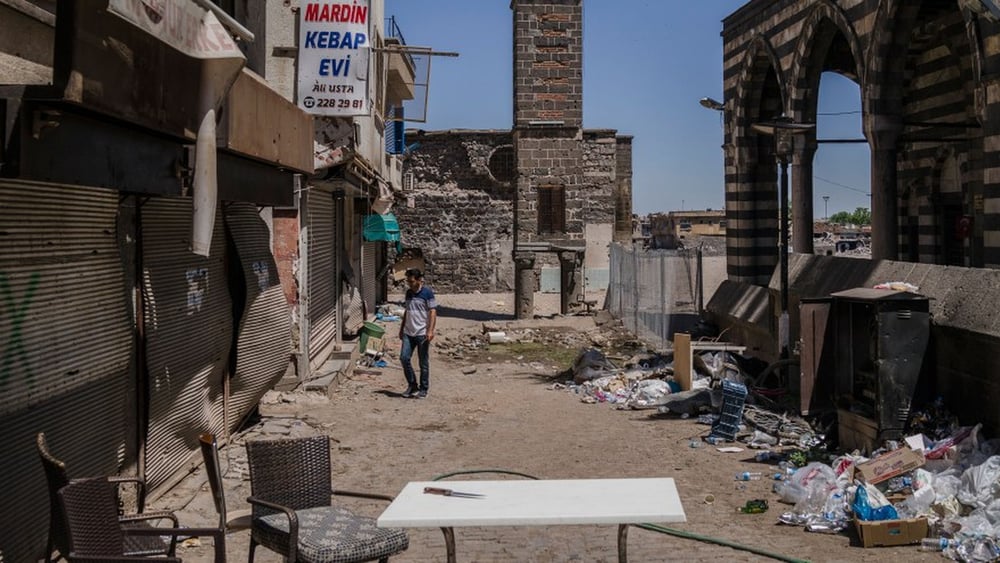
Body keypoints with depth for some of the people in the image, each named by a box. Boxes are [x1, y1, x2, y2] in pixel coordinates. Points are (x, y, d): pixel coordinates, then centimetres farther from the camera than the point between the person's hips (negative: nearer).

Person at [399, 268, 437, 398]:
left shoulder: (427, 292, -8)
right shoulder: (409, 293, 12)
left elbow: (433, 312, -11)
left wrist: (430, 330, -18)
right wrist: (402, 328, 22)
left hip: (422, 333, -6)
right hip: (408, 333, 6)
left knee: (423, 362, 2)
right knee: (404, 358, -2)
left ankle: (423, 389, 13)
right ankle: (412, 385, 12)